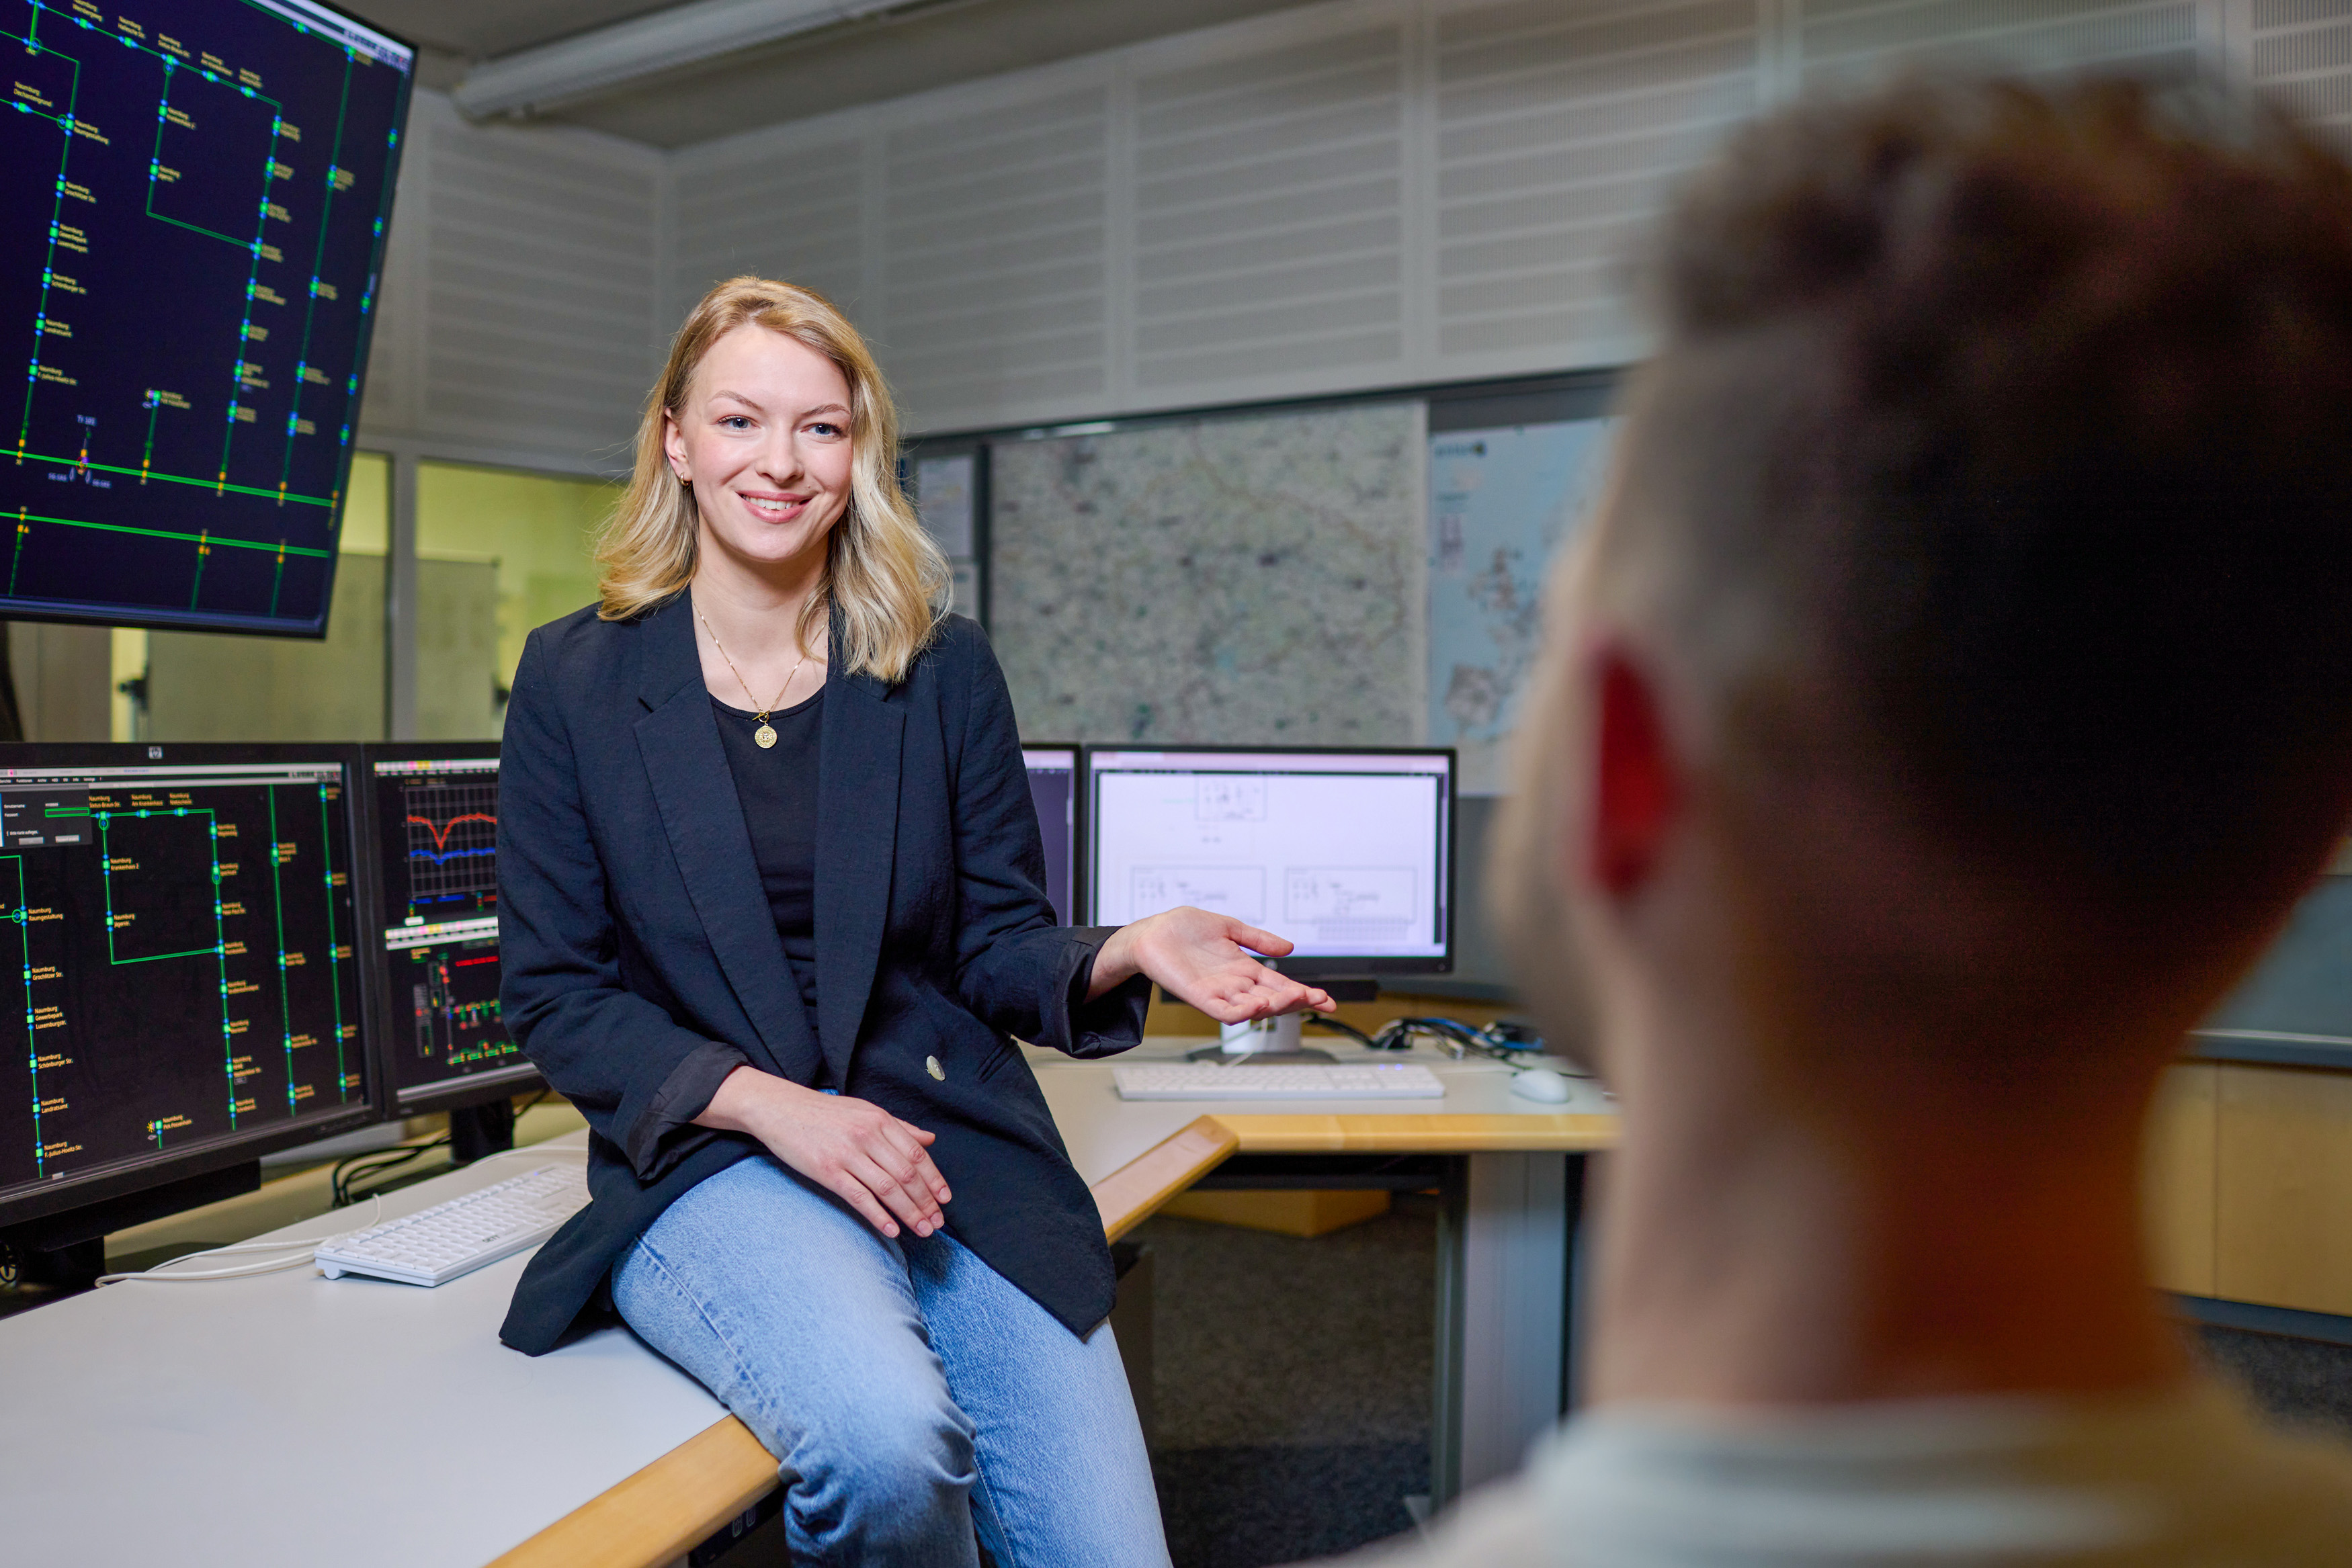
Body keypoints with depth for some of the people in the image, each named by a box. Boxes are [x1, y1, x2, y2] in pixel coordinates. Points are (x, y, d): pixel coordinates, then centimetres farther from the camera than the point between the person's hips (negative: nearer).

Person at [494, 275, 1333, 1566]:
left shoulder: (943, 669, 6)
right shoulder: (574, 679, 2)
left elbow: (997, 943, 7)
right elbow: (553, 993, 1)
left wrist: (1125, 953, -16)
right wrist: (771, 1105, -14)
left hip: (954, 1146, 2)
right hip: (704, 1162, -1)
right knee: (885, 1444, -31)